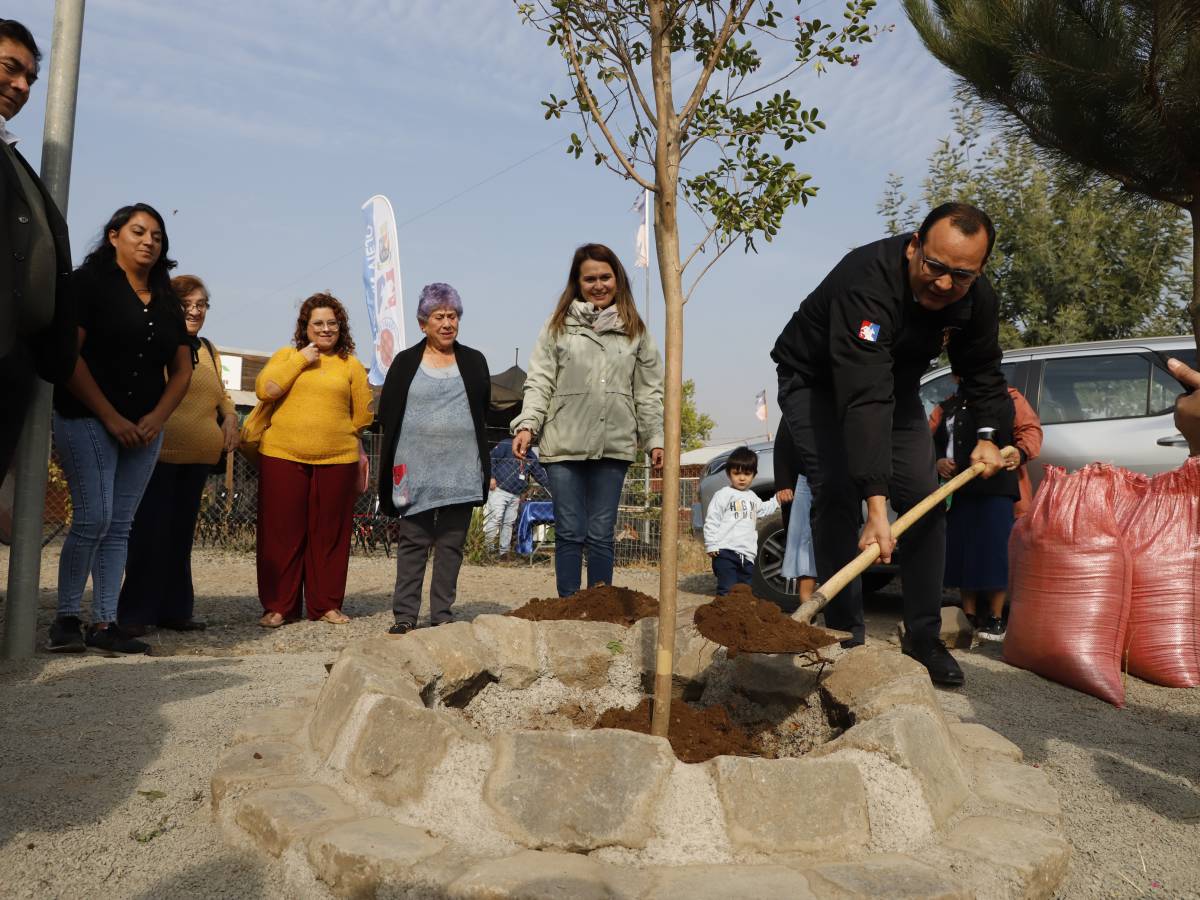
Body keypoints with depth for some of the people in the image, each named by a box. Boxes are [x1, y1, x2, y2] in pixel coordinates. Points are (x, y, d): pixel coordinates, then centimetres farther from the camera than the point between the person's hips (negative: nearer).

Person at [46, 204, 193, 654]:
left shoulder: (166, 300, 14)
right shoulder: (90, 281, -2)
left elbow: (181, 369, 14)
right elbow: (68, 354, -11)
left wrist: (155, 419, -2)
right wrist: (111, 418, -13)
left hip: (145, 428, 5)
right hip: (88, 420, -5)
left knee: (119, 527, 5)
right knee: (93, 517, -11)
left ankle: (104, 623, 9)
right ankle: (66, 617, 4)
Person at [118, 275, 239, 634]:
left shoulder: (208, 350, 17)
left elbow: (219, 392, 27)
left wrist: (230, 416, 8)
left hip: (199, 457, 7)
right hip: (159, 453, -7)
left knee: (181, 534, 13)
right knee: (149, 533, -4)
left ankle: (174, 609, 22)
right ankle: (134, 613, 6)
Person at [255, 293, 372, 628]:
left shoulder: (351, 365, 9)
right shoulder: (286, 356, 10)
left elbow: (361, 415, 11)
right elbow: (264, 389, -6)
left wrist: (357, 453, 12)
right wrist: (301, 360, -6)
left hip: (337, 460, 0)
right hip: (283, 457, 0)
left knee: (329, 534, 6)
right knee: (282, 533, 3)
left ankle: (326, 605, 17)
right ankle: (278, 606, 12)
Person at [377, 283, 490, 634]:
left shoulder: (474, 362, 11)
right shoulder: (405, 362, 7)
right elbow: (387, 414, 7)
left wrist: (459, 435, 7)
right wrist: (418, 439, 2)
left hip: (461, 471, 2)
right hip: (416, 470, -1)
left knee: (451, 544, 5)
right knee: (412, 542, 1)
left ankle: (442, 614, 12)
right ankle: (405, 615, 7)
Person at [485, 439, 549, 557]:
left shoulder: (532, 457, 18)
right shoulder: (506, 445, -2)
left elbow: (540, 474, 19)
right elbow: (491, 458, -7)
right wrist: (491, 477, -14)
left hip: (515, 496, 6)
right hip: (499, 490, -6)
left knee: (509, 523, 7)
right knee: (495, 519, -13)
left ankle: (504, 552, 11)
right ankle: (488, 549, -7)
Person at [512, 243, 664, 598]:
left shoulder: (635, 330, 11)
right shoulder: (558, 326, 6)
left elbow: (648, 391, 11)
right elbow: (539, 382, 2)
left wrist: (654, 438, 7)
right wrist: (527, 425, -11)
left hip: (613, 447, 1)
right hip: (564, 445, -1)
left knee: (601, 535, 6)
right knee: (569, 534, 4)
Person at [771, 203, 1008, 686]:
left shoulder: (977, 299, -17)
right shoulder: (868, 280, -40)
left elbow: (982, 369, 6)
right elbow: (863, 399, -48)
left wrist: (987, 435, -6)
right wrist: (876, 504, -52)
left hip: (895, 384, 6)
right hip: (817, 382, -5)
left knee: (925, 499, -3)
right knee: (837, 497, -20)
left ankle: (924, 640, 7)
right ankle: (847, 641, -12)